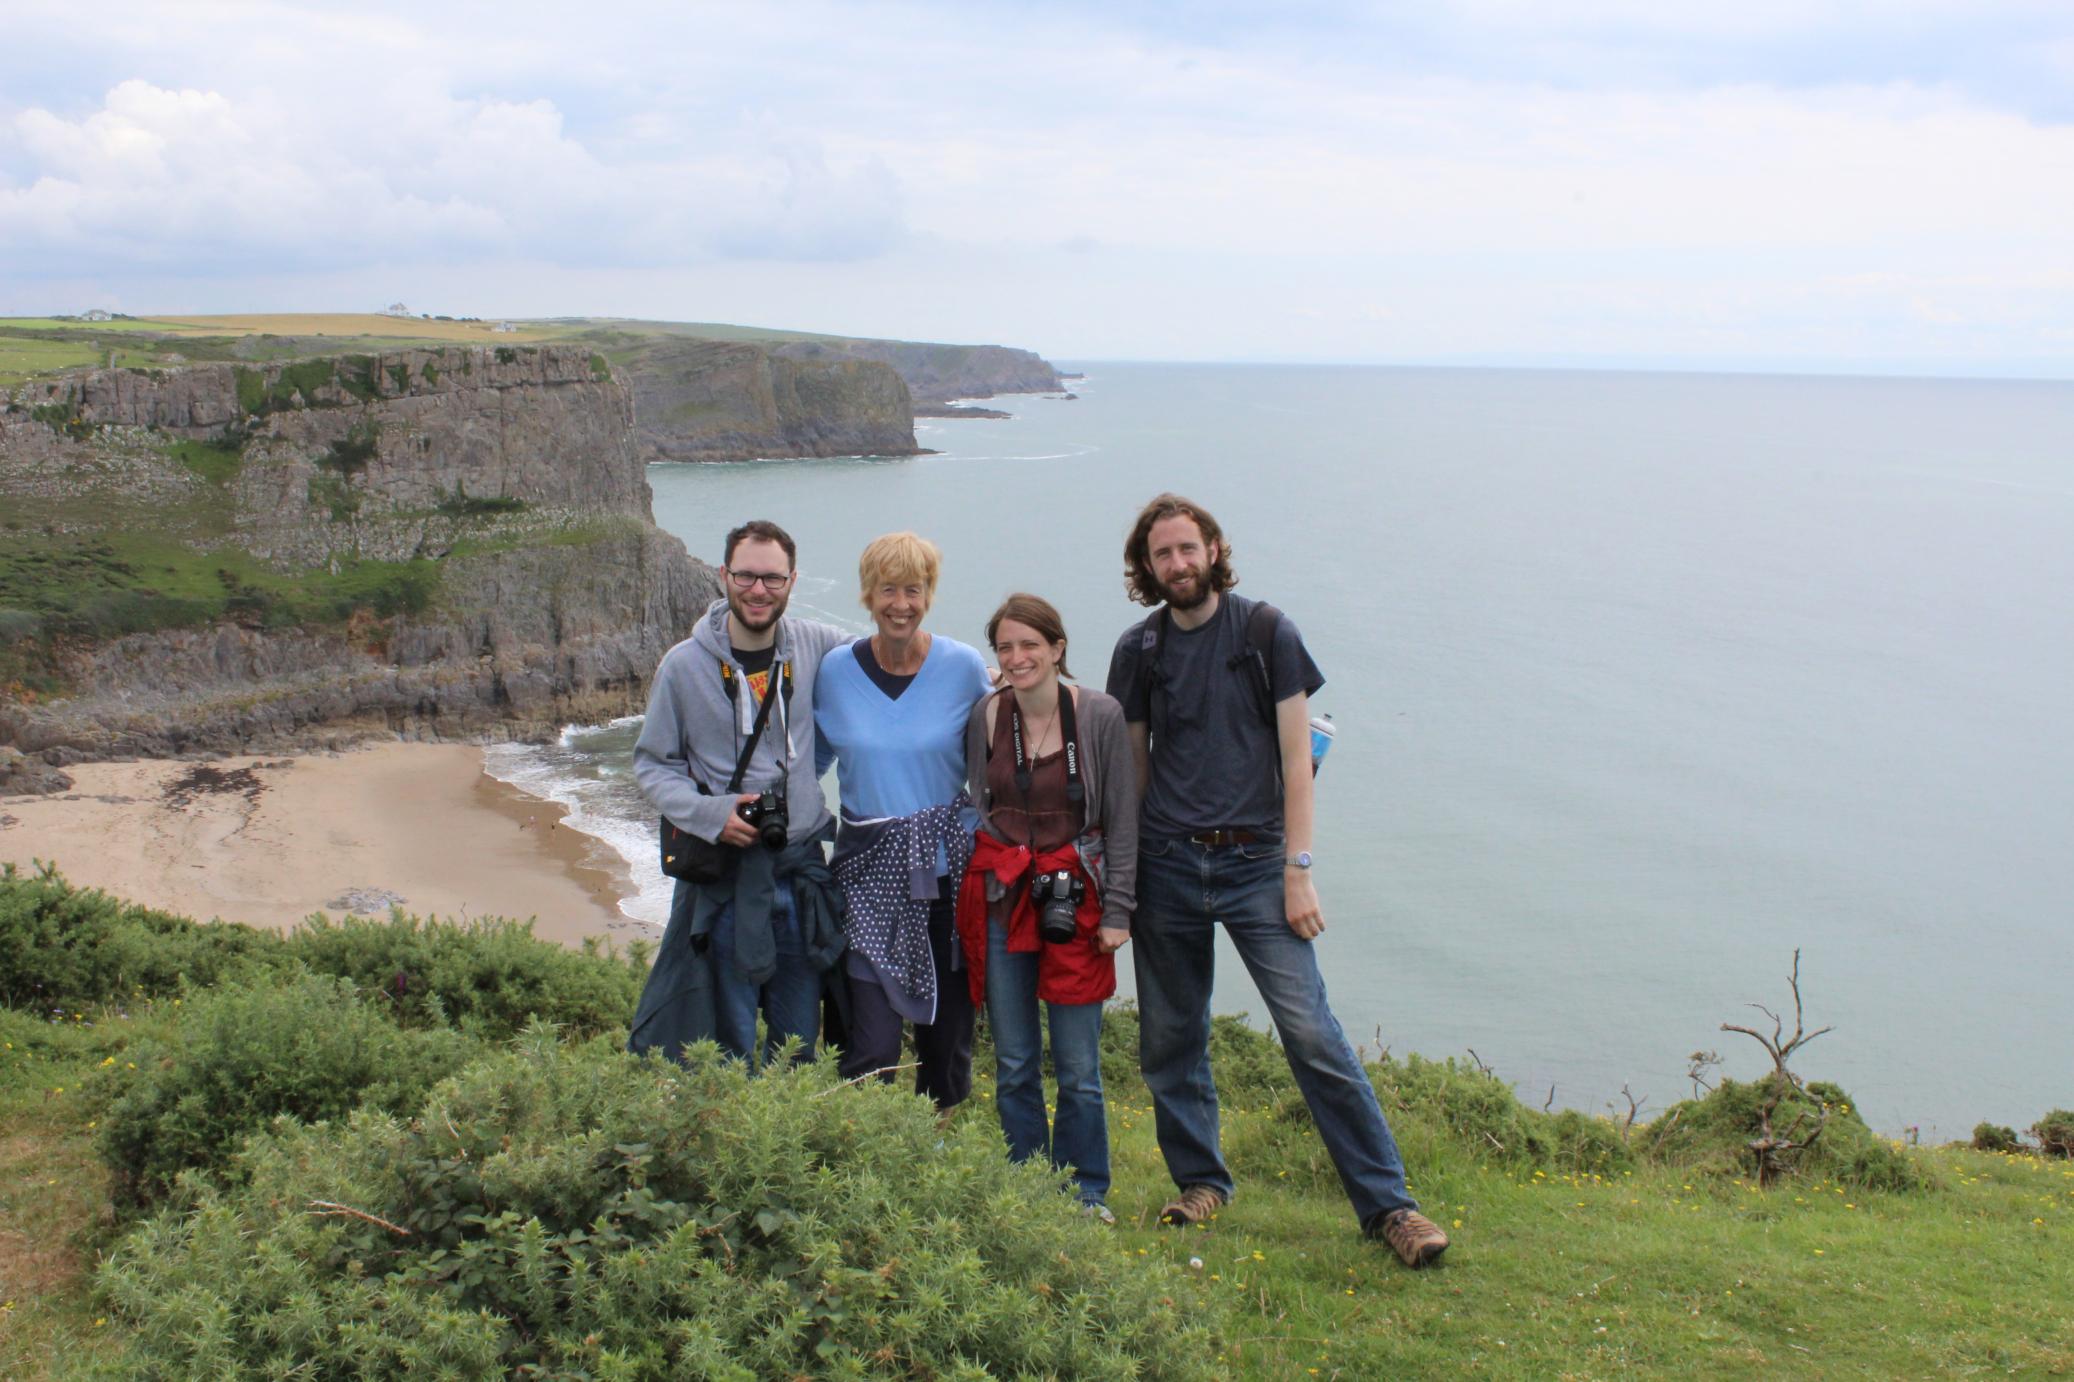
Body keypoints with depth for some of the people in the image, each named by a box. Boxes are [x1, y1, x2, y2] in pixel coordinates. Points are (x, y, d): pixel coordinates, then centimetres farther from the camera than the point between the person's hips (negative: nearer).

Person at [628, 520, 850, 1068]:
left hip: (802, 869, 3)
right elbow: (652, 764, 2)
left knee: (800, 1041, 14)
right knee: (728, 1047, 4)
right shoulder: (685, 664, -5)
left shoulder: (816, 647, -1)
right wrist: (708, 812, -16)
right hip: (724, 878, -2)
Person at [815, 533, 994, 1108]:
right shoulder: (836, 670, -1)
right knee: (870, 1045, -8)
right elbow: (812, 758, 14)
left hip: (947, 867, 0)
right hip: (868, 868, 0)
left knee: (948, 1026, 12)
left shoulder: (965, 667, -4)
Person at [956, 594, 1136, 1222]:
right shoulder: (984, 718, 1)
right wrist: (969, 899, 12)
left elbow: (1123, 821, -2)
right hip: (998, 899, 2)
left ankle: (1087, 1194, 20)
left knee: (1079, 1069, 2)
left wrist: (1118, 910, -5)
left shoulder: (1101, 716, -7)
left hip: (1075, 901, -2)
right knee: (1014, 1065, 8)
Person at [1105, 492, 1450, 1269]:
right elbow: (1131, 765, 13)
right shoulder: (1139, 650, 7)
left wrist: (1298, 870, -8)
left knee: (1312, 1034, -9)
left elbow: (1295, 757, -2)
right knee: (1170, 1041, 8)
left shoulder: (1266, 632, 0)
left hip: (1254, 860, -3)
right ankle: (1200, 1183, 27)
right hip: (1166, 863, 3)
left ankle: (1386, 1203, -3)